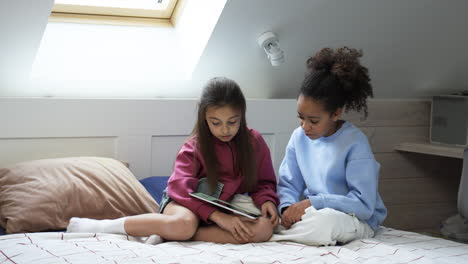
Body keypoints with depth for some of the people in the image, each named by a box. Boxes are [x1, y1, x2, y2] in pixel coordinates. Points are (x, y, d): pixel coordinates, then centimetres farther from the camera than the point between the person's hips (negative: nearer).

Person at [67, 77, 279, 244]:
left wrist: (266, 200, -17)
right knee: (183, 224, -41)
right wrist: (217, 216, -32)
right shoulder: (194, 147, -9)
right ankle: (100, 226, -24)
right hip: (190, 203, -3)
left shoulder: (254, 142, -2)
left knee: (264, 229, -30)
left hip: (231, 207, 4)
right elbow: (181, 188, -20)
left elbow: (264, 182, 7)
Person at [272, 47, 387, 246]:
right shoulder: (299, 137, 2)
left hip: (356, 220, -4)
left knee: (326, 221, -40)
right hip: (312, 212, 4)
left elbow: (364, 205, -19)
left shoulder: (355, 143, -15)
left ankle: (274, 234, -18)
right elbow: (288, 184, 5)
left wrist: (312, 202, -23)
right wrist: (287, 207, -18)